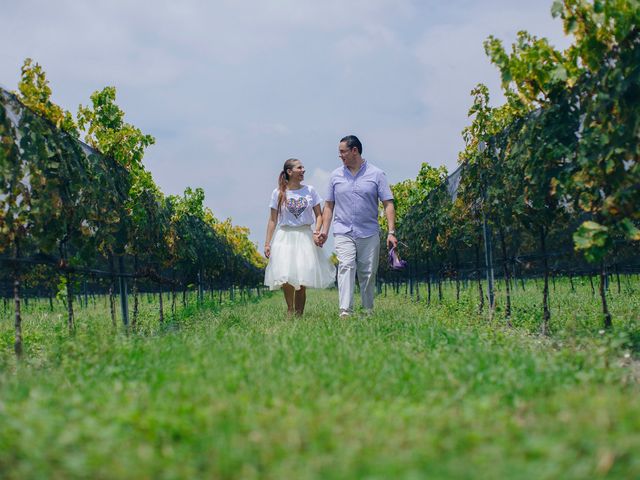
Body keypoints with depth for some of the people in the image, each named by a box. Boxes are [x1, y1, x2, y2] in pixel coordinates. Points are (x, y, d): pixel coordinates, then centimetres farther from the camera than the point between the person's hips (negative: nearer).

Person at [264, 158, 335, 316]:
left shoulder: (310, 190, 5)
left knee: (302, 279, -2)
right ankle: (290, 309, 2)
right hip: (285, 237, -1)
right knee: (287, 278, -14)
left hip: (305, 236, 1)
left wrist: (316, 232, -10)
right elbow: (273, 220, 5)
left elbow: (319, 215, 7)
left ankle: (299, 314, 7)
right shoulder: (278, 193, 2)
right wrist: (267, 243, 1)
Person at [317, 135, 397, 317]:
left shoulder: (376, 174, 3)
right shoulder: (336, 175, 10)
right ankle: (345, 311, -23)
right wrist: (324, 230, 4)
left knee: (368, 274, 4)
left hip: (370, 233, 0)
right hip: (343, 232, 1)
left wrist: (391, 232, -8)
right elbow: (329, 205, 13)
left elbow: (388, 204, 0)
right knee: (346, 267, -15)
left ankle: (368, 311, 17)